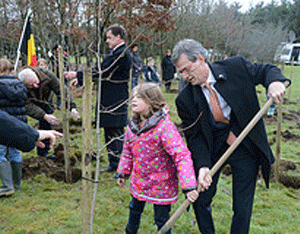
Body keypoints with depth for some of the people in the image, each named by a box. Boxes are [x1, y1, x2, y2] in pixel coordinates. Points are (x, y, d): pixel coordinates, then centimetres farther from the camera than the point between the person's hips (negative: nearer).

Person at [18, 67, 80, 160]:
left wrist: (72, 108, -44)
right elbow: (28, 106, -42)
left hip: (42, 103, 3)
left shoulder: (47, 76, -34)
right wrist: (45, 116, -56)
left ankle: (43, 152, 4)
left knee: (46, 123, -9)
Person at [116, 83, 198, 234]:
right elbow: (128, 151, 13)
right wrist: (123, 172, 14)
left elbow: (182, 155, -30)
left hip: (161, 185, -6)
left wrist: (188, 186, -35)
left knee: (161, 219, 7)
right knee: (135, 209, 28)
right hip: (139, 181, 7)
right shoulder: (132, 125, -4)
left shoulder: (164, 126, -26)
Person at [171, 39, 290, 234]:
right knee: (200, 200, 9)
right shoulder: (186, 99, -10)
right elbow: (194, 136, -8)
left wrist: (275, 82, -22)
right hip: (213, 148, 1)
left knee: (242, 209, 3)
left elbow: (266, 70, 3)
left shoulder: (236, 67, -12)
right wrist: (202, 166, -23)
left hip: (246, 147, -1)